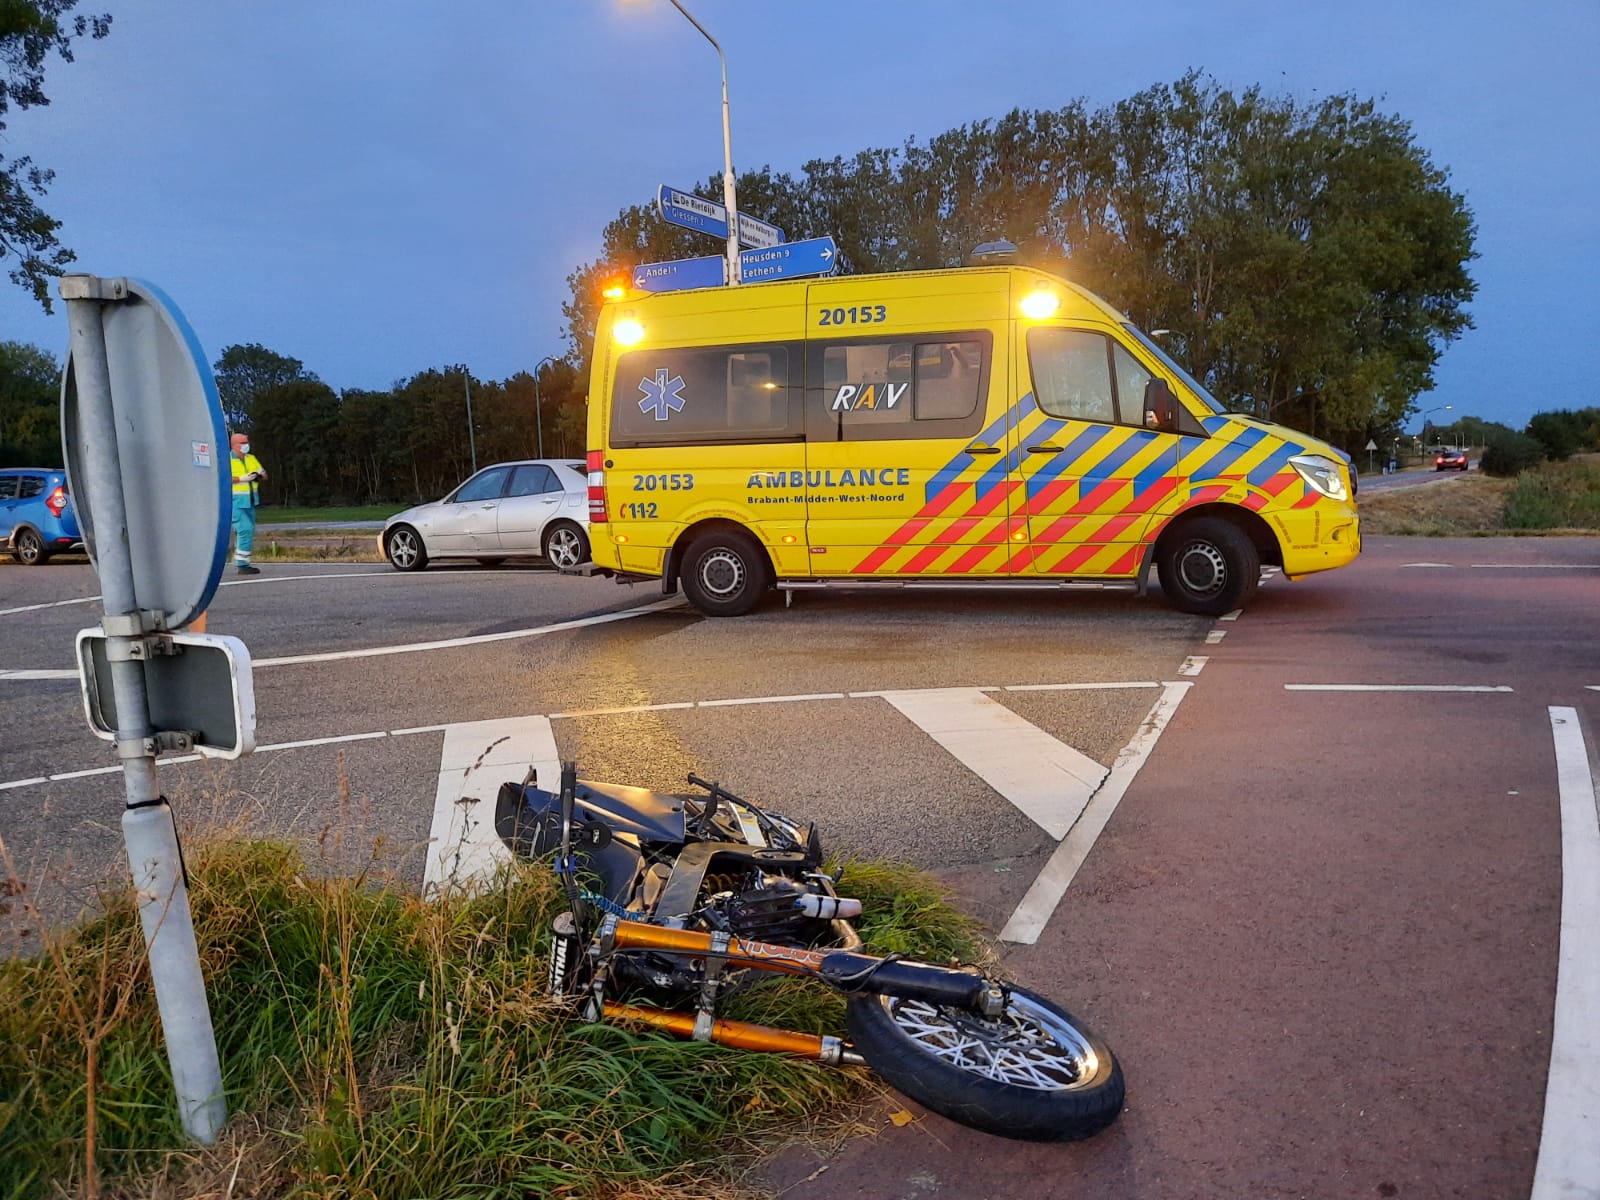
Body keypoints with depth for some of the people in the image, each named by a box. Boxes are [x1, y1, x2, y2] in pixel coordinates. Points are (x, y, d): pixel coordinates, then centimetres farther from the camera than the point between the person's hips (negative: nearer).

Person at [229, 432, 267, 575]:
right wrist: (241, 479, -23)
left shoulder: (251, 458, 15)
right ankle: (242, 565, -13)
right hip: (235, 501, -8)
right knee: (245, 530, -15)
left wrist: (258, 475, -7)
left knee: (249, 531, 12)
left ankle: (238, 561, 24)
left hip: (249, 501, 8)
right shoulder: (227, 460, -7)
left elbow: (264, 474, 16)